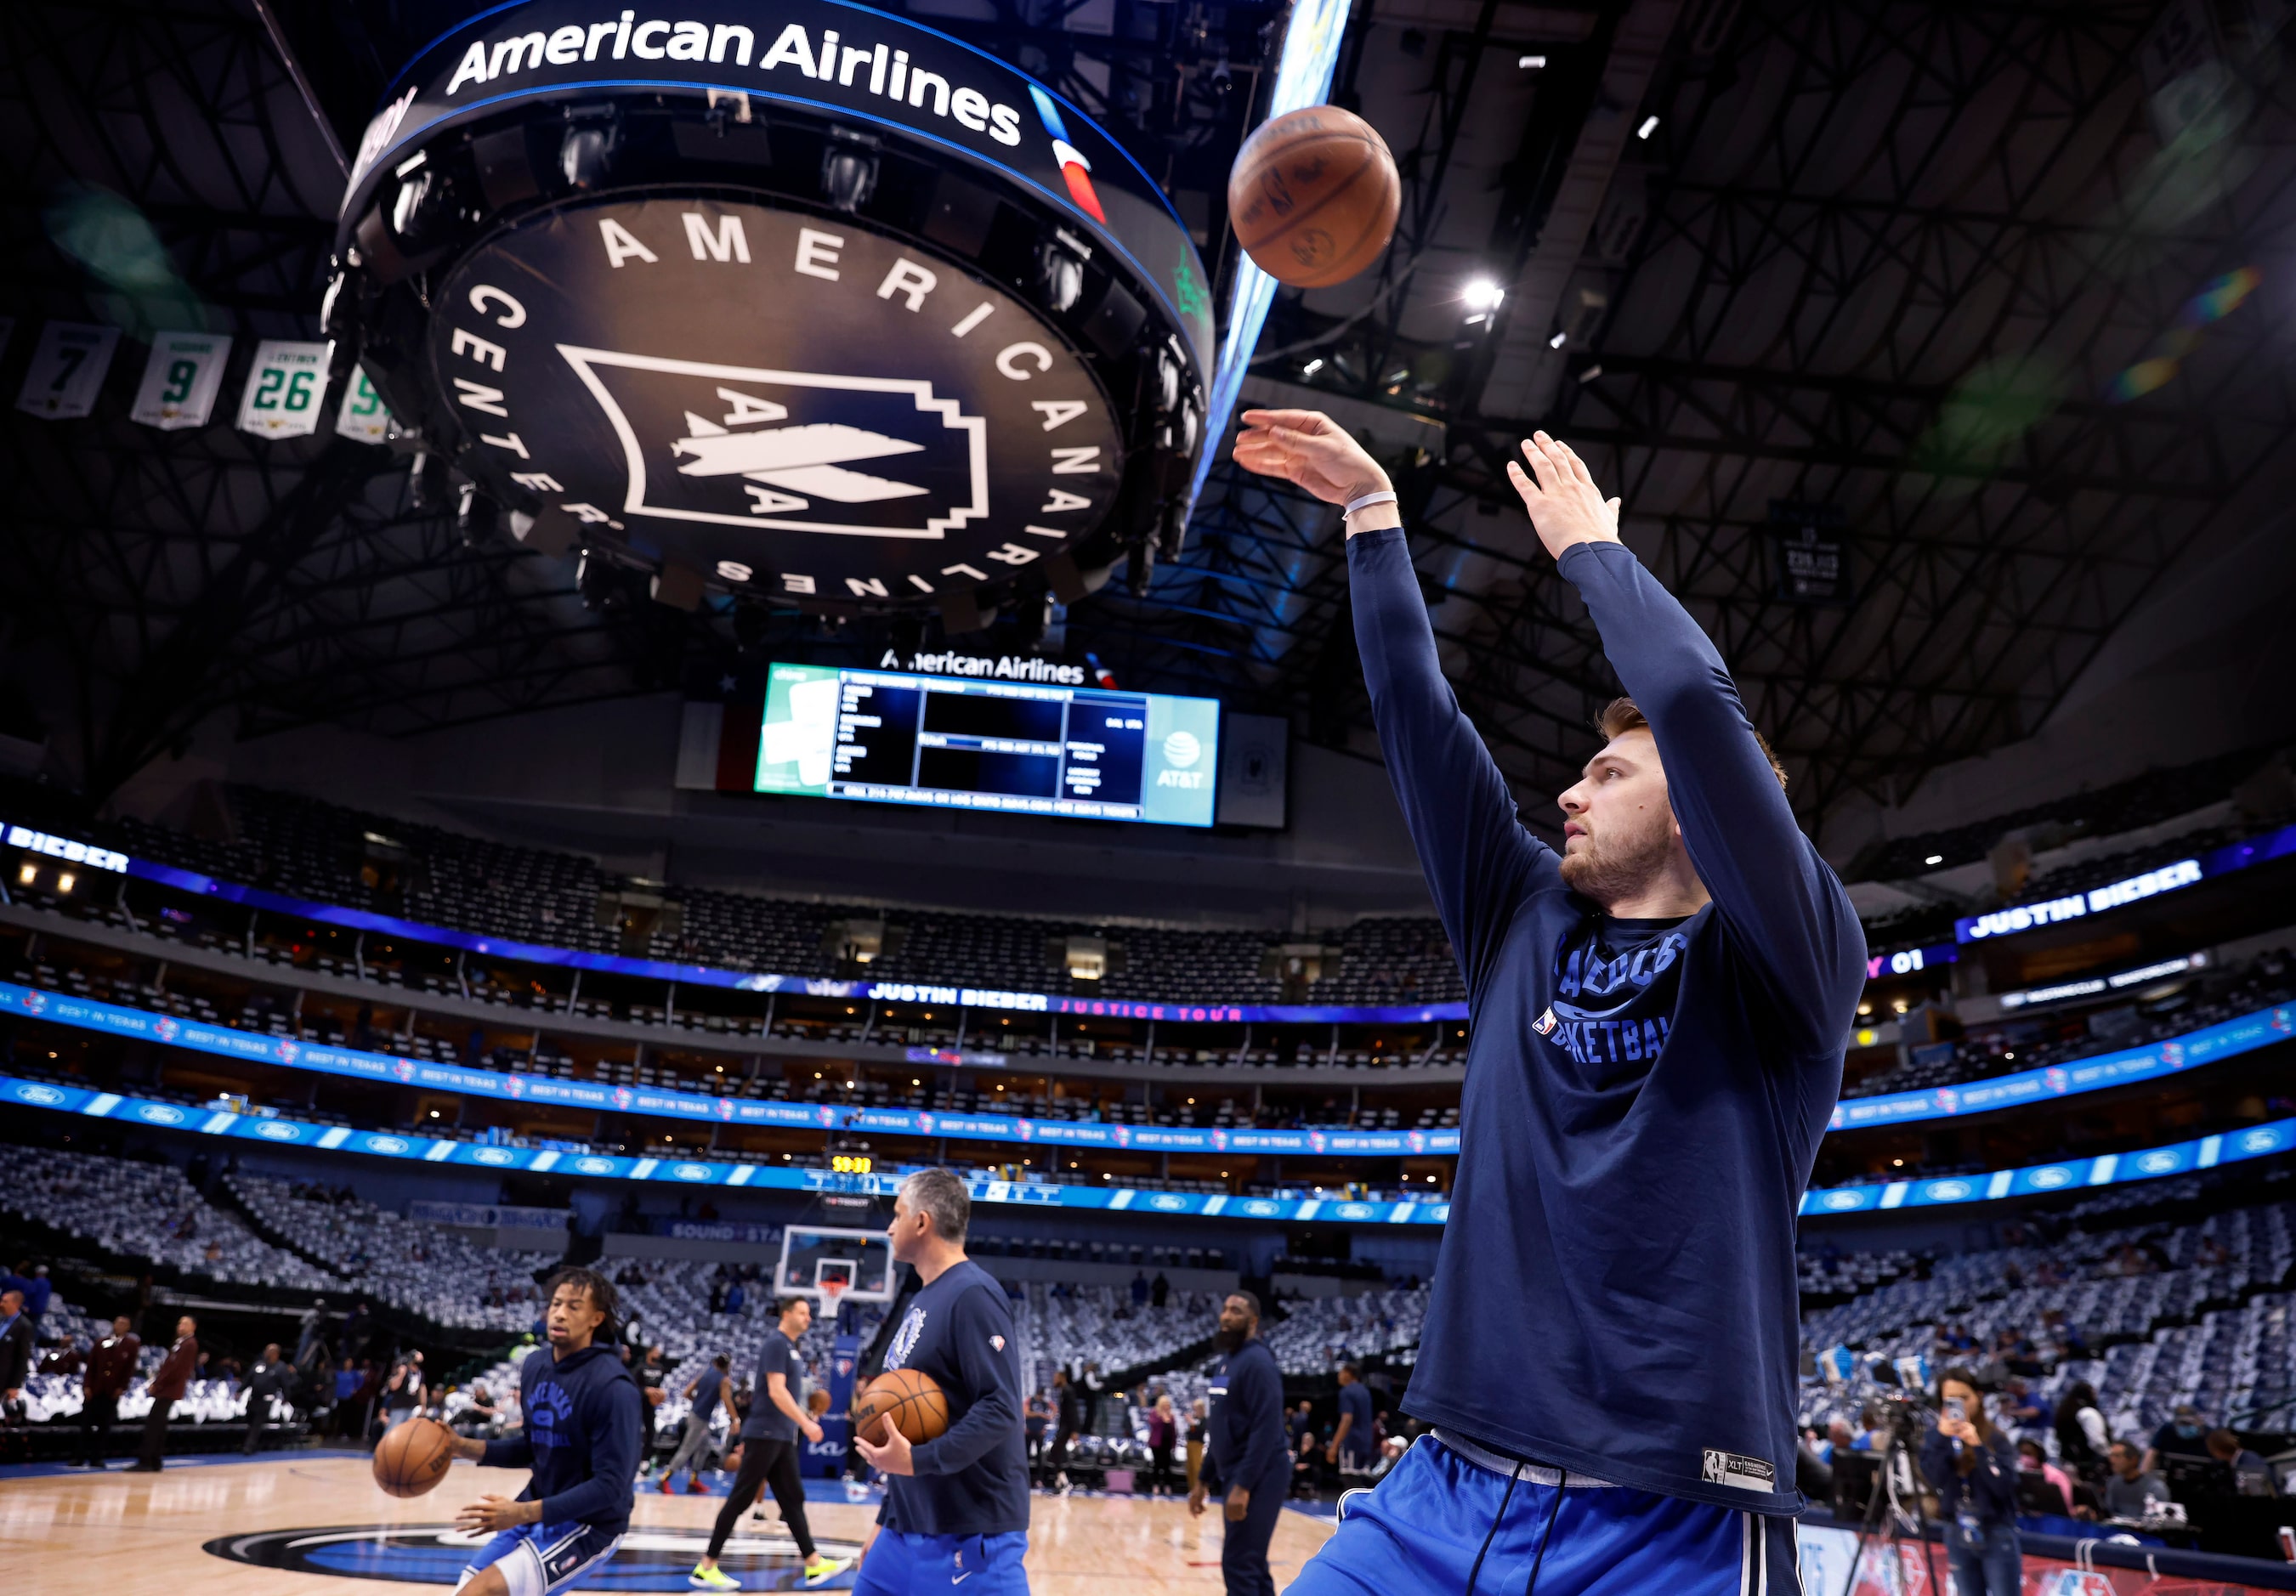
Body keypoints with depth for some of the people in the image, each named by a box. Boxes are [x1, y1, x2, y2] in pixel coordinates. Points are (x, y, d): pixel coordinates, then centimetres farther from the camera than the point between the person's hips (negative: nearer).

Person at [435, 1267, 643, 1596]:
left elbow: (610, 1485, -24)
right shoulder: (534, 1365, 1)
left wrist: (523, 1513, -30)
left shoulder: (613, 1388, -23)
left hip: (588, 1527, -8)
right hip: (536, 1511, 8)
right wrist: (464, 1447, 0)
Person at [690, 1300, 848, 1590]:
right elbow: (776, 1392, -22)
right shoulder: (776, 1343, -14)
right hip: (765, 1434, -10)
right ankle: (705, 1568, 3)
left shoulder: (791, 1346, 16)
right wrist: (805, 1423, -22)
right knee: (740, 1500, -4)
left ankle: (814, 1565, 12)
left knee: (793, 1500, 10)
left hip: (782, 1437, 10)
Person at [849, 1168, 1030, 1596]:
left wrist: (918, 1460, -29)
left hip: (970, 1536, -9)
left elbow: (1000, 1410, -22)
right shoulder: (923, 1301, 14)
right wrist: (887, 1518, 22)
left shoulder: (973, 1294, -15)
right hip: (909, 1530, 9)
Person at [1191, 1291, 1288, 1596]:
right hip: (1235, 1475, 9)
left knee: (1238, 1565, -8)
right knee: (1251, 1564, 13)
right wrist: (1204, 1481, 18)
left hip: (1258, 1478, -9)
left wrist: (1243, 1486, -25)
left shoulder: (1258, 1362, -15)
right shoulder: (1227, 1360, 14)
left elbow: (1266, 1429, -22)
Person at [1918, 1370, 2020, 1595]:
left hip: (1997, 1536, -3)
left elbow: (2004, 1486, -17)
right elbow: (1934, 1479, -13)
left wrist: (1978, 1446, -24)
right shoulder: (1935, 1437, 2)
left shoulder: (1995, 1438, -5)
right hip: (1958, 1537, 3)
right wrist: (1943, 1438, -23)